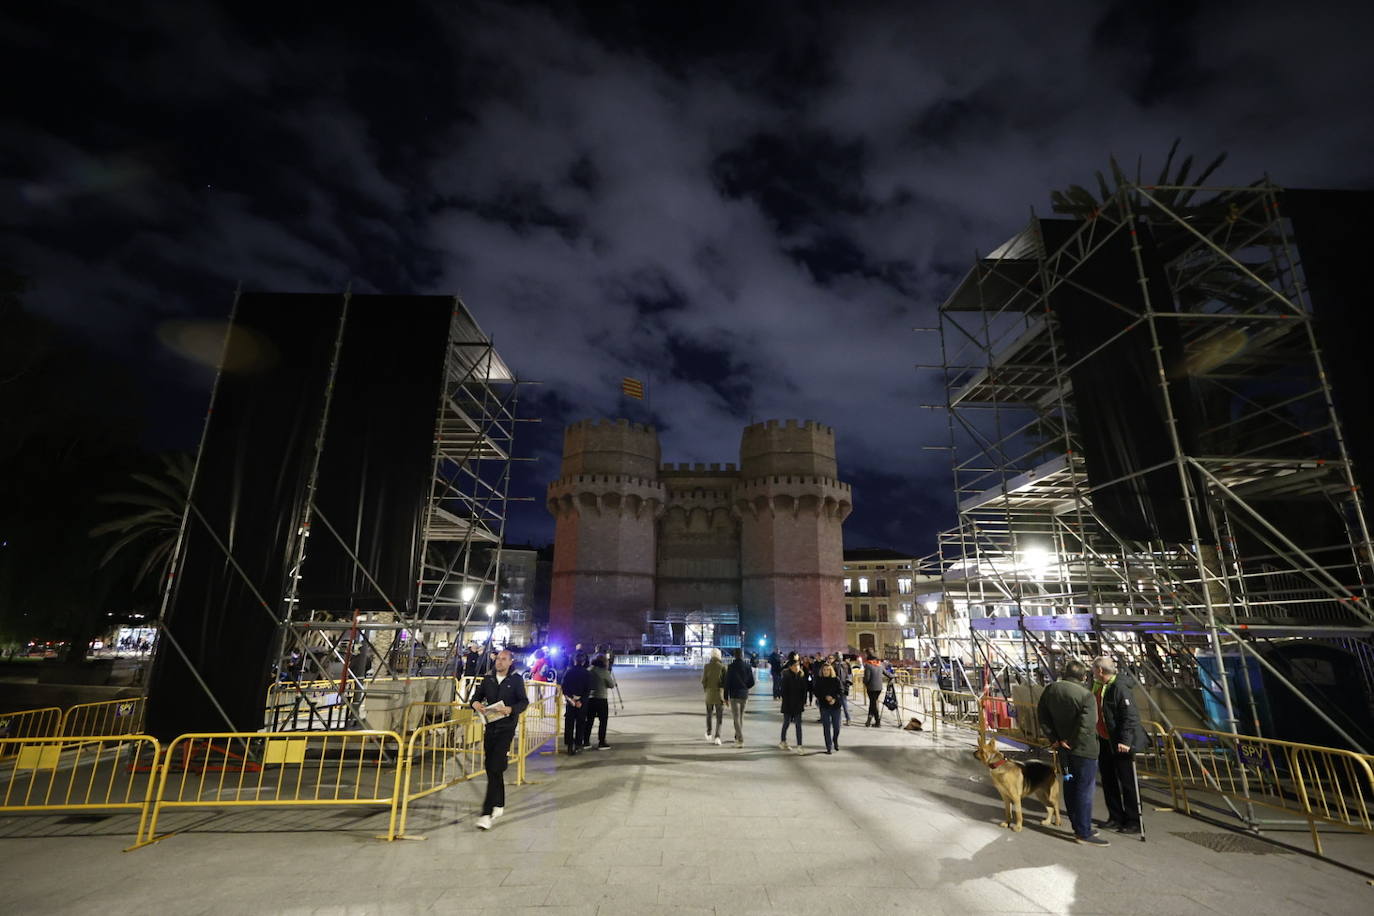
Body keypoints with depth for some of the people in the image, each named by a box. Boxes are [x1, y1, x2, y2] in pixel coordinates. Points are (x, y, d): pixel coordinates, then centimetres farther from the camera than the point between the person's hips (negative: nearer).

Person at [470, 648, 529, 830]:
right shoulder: (488, 679, 10)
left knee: (495, 768, -12)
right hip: (490, 726, 5)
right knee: (490, 766, 12)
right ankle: (499, 805, 30)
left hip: (506, 727, -5)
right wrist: (476, 704, -12)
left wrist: (510, 709, -22)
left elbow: (524, 702, -4)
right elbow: (477, 696, 12)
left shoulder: (516, 679, -2)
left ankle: (487, 813, -11)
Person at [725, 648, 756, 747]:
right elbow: (752, 683, 2)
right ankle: (737, 737, 29)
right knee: (741, 717, 18)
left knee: (736, 718, -2)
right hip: (744, 695, 4)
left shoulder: (731, 667, -11)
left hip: (734, 695, -4)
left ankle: (740, 740, -11)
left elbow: (727, 683, -10)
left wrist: (726, 697, -3)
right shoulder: (747, 666, -1)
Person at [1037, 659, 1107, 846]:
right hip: (1084, 748, -6)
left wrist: (1054, 738, 6)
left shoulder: (1050, 690, 1)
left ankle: (1077, 826, 29)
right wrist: (1073, 743, -11)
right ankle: (1084, 832, 10)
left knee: (1070, 785, 16)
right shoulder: (1085, 695, -20)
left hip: (1064, 747, 6)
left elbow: (1041, 715, 6)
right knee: (1085, 790, 3)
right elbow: (1086, 725, -24)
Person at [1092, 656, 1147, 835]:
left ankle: (1134, 822, 14)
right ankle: (1116, 817, 27)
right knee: (1108, 780, 15)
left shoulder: (1120, 687, -21)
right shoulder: (1099, 686, 7)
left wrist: (1125, 741, -27)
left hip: (1121, 743, -9)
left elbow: (1131, 716, -24)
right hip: (1105, 741, 9)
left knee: (1127, 783, 2)